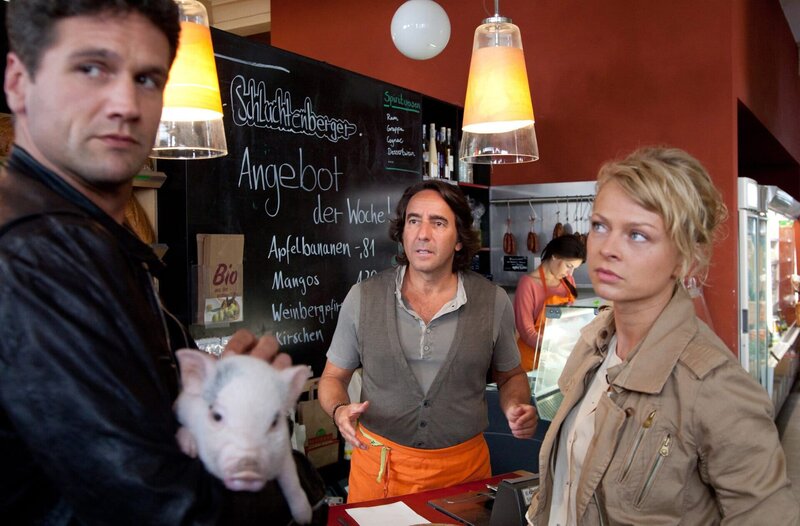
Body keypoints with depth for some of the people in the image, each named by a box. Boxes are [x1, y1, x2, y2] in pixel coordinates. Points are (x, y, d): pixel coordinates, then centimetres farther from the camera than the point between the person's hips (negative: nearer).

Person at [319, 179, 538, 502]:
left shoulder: (493, 302, -6)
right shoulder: (363, 297, -6)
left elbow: (510, 375, 10)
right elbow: (333, 377, 4)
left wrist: (516, 406, -11)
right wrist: (339, 410, -17)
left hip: (464, 465, 0)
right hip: (379, 464, 0)